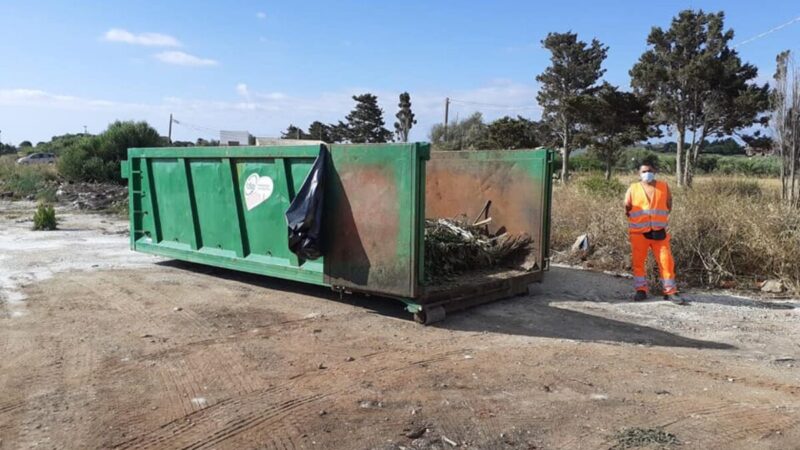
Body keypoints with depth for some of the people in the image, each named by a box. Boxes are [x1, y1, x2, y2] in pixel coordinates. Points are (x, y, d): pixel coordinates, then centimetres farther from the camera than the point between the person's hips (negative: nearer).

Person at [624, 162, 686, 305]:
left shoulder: (664, 187, 5)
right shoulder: (633, 189, 3)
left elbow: (668, 206, 11)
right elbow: (627, 209, 9)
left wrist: (660, 217, 3)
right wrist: (638, 218, 3)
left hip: (659, 232, 0)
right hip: (639, 232, 0)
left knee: (666, 261, -3)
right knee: (638, 261, 1)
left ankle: (670, 292, 5)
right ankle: (641, 290, 13)